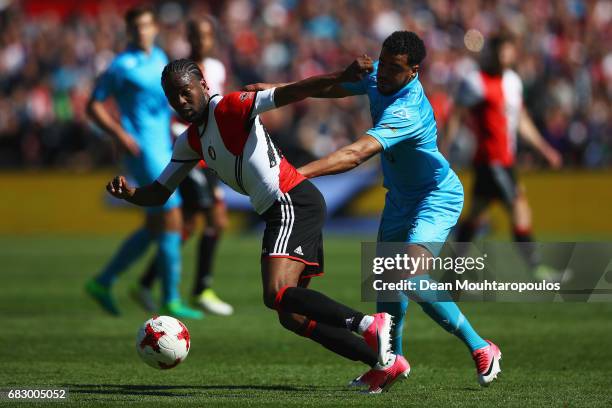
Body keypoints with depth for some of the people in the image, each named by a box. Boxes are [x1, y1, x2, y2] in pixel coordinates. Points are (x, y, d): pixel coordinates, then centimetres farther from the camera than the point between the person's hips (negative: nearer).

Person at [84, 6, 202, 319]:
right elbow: (93, 105, -7)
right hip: (143, 152, -9)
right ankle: (171, 301, -4)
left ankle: (102, 283, 19)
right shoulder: (121, 65, -10)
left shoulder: (159, 57, 14)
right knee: (172, 222, -10)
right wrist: (121, 134, -18)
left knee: (154, 228, 11)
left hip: (163, 150, 9)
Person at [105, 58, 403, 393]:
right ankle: (384, 361, 8)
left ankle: (368, 324, -26)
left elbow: (282, 95, -20)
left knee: (277, 295, -25)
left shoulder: (228, 108, -8)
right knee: (291, 316, 7)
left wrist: (340, 77, -32)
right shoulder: (190, 142, 17)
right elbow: (159, 194, 20)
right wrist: (128, 193, -3)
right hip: (284, 213, 9)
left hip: (293, 204, -9)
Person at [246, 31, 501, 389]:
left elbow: (356, 154, -46)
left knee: (412, 280, -23)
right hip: (400, 198, 9)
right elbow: (333, 88, 9)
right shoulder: (377, 76, -9)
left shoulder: (407, 112, -35)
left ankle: (481, 349, -8)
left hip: (436, 198, -9)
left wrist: (299, 173, -53)